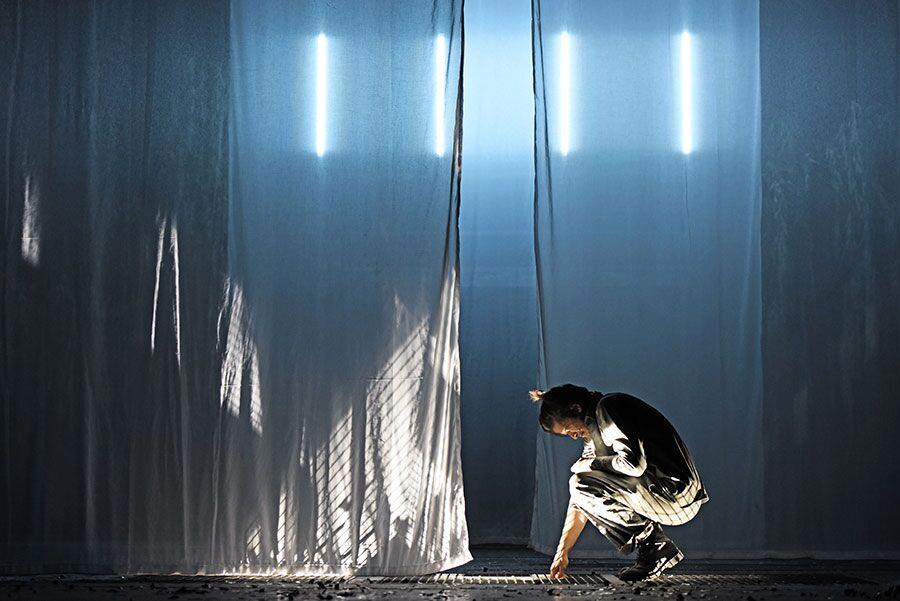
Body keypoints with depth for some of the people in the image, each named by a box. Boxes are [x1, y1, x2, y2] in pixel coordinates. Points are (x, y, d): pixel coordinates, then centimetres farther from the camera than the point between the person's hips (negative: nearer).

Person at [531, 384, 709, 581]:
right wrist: (562, 552, 15)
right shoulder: (593, 433, 19)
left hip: (676, 494, -10)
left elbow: (634, 464, -24)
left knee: (582, 485, -12)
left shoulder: (608, 408, -10)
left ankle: (652, 542, -4)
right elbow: (578, 500, 18)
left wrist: (591, 464, -7)